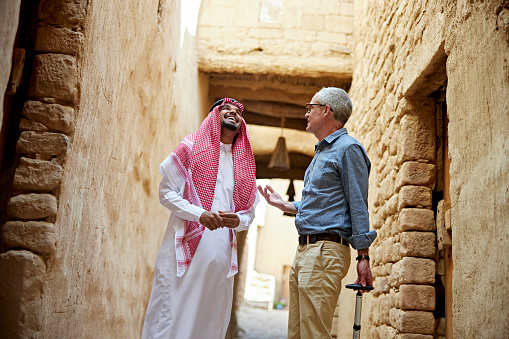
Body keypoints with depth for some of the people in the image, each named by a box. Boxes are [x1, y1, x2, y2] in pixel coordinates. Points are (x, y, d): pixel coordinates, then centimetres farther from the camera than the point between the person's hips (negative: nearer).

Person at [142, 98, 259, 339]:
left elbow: (250, 212, 19)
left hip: (222, 253, 4)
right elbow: (166, 192, 0)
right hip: (186, 247, -4)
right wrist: (200, 213, -14)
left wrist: (238, 221, -5)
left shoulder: (244, 164, 18)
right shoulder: (191, 147, 6)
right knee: (170, 318, -6)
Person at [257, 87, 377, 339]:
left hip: (326, 251, -10)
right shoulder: (321, 153, 24)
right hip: (303, 251, 10)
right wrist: (283, 205, 23)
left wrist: (363, 257, -15)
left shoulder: (348, 149, -5)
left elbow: (358, 206, -11)